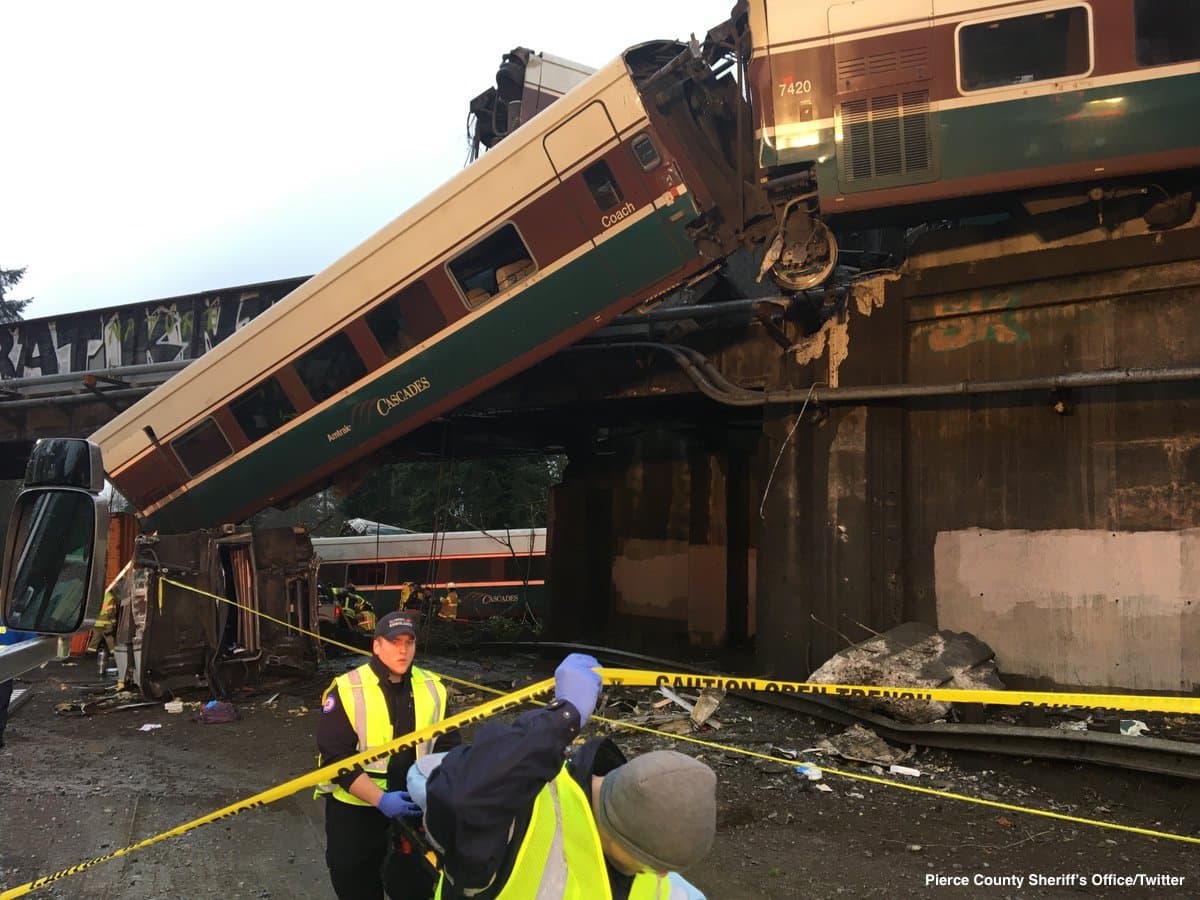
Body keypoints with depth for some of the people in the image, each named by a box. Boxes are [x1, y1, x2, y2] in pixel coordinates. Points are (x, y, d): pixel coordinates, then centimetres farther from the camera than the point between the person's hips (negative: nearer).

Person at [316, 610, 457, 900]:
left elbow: (447, 745, 3)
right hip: (355, 806, -3)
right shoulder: (346, 691, -15)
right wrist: (380, 799, -26)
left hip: (414, 806, 3)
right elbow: (336, 758, -18)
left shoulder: (433, 688, -1)